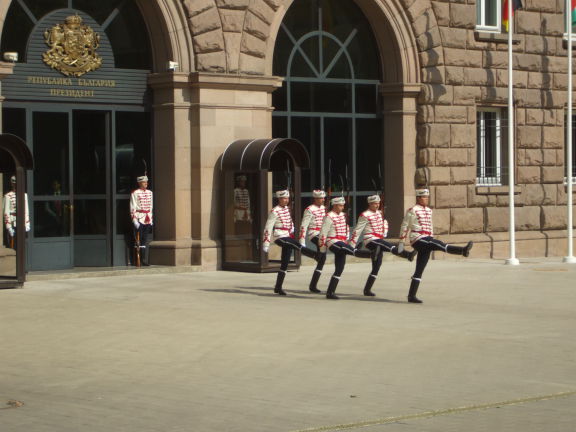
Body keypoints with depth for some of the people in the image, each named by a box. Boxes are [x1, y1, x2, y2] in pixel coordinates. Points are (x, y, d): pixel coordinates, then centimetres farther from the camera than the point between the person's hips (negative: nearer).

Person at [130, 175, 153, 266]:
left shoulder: (150, 192, 14)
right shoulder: (135, 193, -5)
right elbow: (133, 208, -8)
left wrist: (151, 220, 17)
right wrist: (134, 220, -15)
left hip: (148, 220, 5)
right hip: (139, 219, -5)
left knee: (145, 241, 6)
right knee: (138, 240, -5)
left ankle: (145, 260, 8)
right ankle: (137, 261, -3)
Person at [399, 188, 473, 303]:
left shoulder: (429, 210, 19)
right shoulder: (412, 211, -3)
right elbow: (404, 226, 1)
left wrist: (432, 239, 25)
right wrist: (401, 242, 1)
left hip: (427, 240, 8)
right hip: (418, 240, -8)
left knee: (419, 270, 6)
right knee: (439, 245, -31)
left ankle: (412, 296, 9)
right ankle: (463, 250, -55)